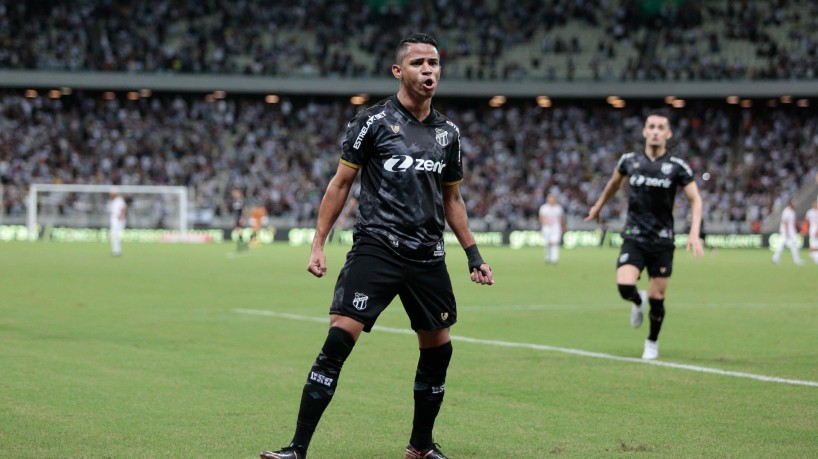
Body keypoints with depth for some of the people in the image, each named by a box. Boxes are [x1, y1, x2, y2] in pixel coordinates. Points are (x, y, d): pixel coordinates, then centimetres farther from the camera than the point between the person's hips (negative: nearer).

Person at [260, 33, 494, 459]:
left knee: (438, 348, 8)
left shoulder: (448, 132, 12)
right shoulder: (373, 121, -2)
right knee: (339, 339, -16)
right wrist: (318, 244, -3)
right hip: (376, 248, -5)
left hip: (428, 257, 5)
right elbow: (340, 183, 2)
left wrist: (473, 254, 18)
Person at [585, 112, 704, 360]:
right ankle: (638, 302, 18)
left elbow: (695, 200, -1)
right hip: (634, 239, 1)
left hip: (662, 242, -1)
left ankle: (652, 343, 28)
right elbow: (614, 182, 22)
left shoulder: (677, 166, -5)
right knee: (625, 287, -20)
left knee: (657, 299, 1)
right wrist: (598, 206, 34)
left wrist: (694, 233, -15)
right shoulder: (629, 160, 0)